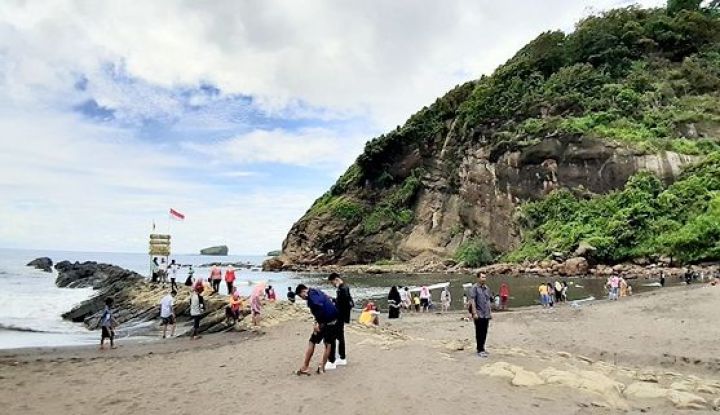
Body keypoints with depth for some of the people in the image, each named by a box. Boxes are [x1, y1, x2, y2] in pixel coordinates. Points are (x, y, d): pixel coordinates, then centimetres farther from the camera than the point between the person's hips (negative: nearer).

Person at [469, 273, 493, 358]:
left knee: (484, 332, 12)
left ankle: (482, 348, 23)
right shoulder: (474, 288, -9)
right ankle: (480, 350, 3)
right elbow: (472, 301, -13)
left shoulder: (487, 288, 12)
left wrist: (490, 312, 17)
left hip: (486, 314, 7)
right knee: (479, 333, -2)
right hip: (479, 314, -7)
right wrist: (474, 313, -18)